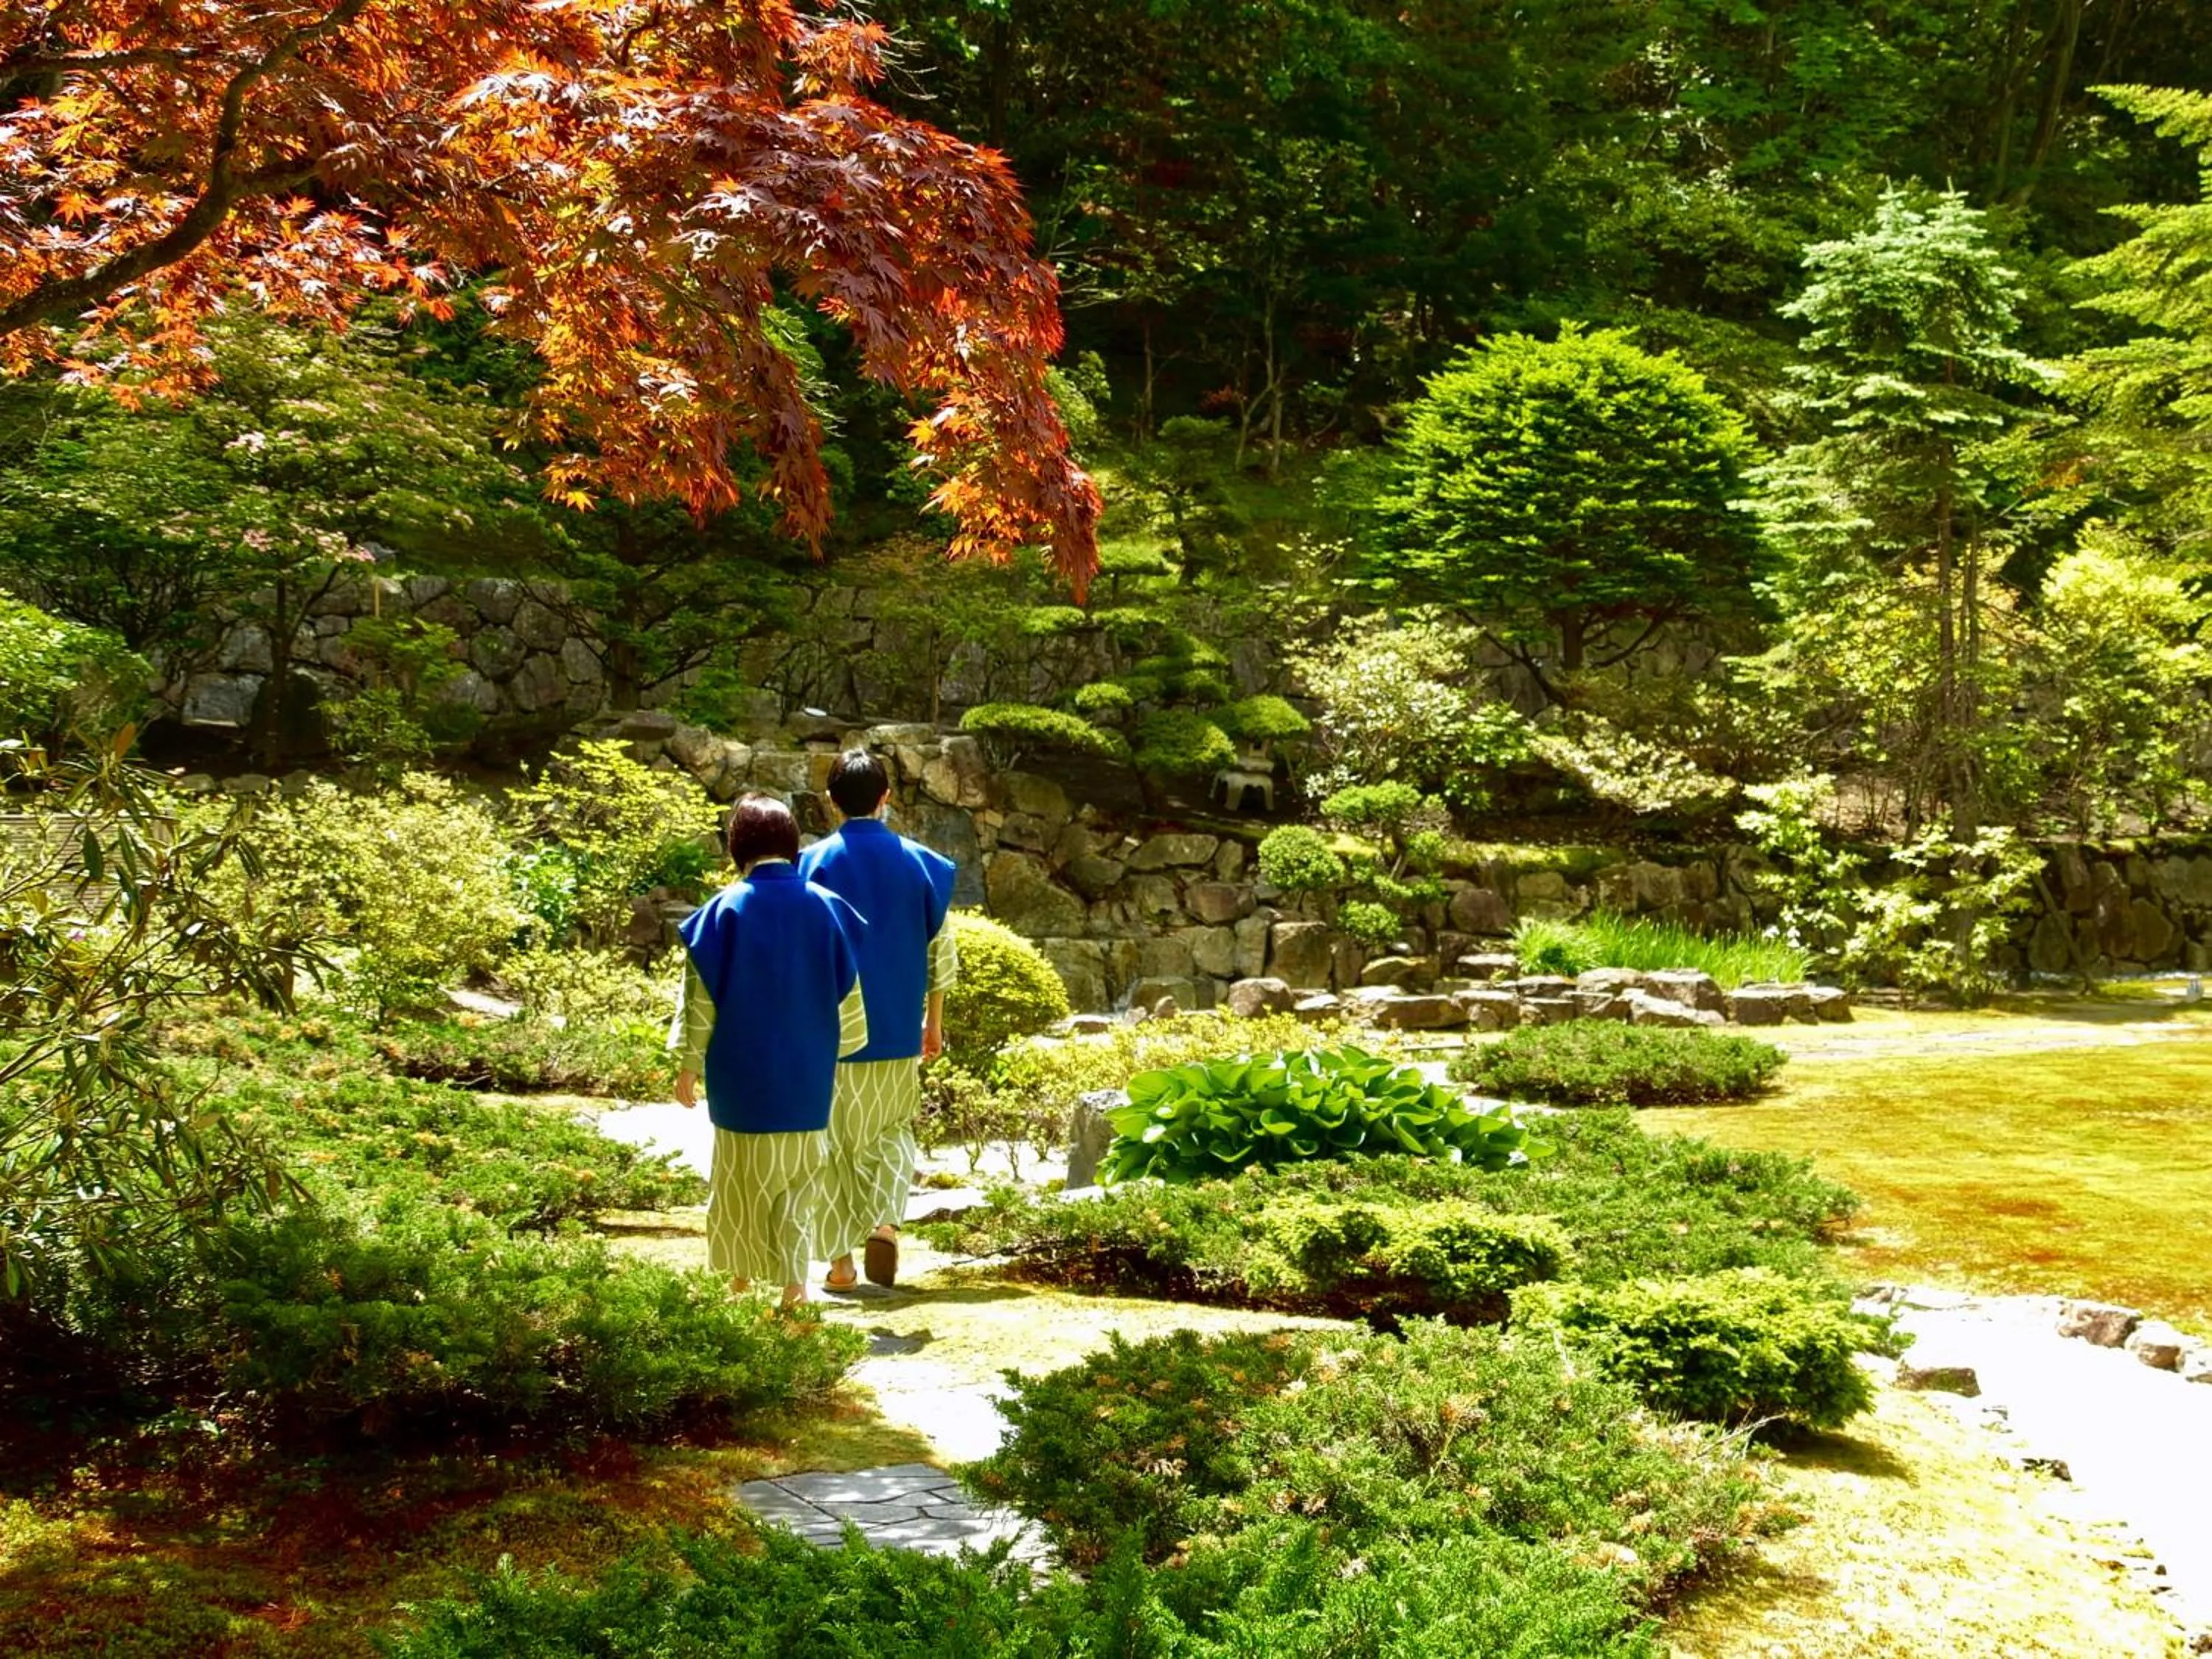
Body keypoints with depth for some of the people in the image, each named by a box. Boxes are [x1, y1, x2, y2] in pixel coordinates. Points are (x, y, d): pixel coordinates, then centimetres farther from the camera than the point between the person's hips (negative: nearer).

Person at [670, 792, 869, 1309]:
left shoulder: (726, 910, -11)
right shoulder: (826, 908, -2)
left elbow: (701, 996, -7)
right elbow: (848, 997, 4)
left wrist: (688, 1062, 4)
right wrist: (838, 1049, 20)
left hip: (742, 1072, -2)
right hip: (807, 1075, 2)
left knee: (744, 1177, 15)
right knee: (799, 1181, 11)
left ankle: (743, 1278, 25)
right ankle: (794, 1282, 1)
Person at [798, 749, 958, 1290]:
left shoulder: (815, 863, -7)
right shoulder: (920, 863, 0)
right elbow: (940, 950, 4)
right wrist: (934, 1021, 15)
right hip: (898, 1029, 2)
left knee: (834, 1142, 9)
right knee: (892, 1130, 19)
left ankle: (841, 1260, 10)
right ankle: (885, 1223, -3)